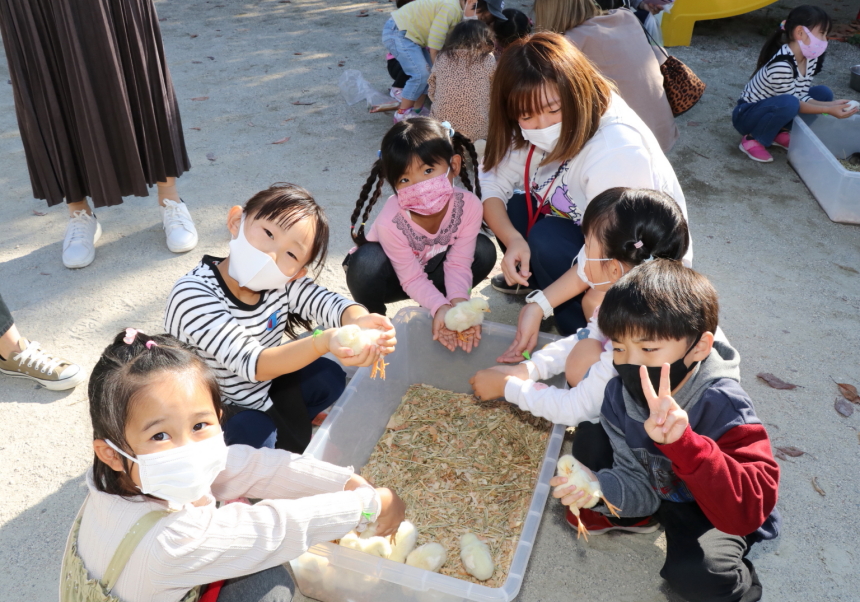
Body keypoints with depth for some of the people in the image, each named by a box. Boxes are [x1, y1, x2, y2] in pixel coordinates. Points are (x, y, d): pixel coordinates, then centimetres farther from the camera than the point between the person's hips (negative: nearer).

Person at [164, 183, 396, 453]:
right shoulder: (193, 295, -35)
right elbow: (251, 363, -42)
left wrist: (359, 321, -47)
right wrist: (323, 342, -58)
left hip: (261, 387, 5)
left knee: (329, 376, 0)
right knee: (255, 433, -27)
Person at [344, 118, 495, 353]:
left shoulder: (469, 205, -29)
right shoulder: (390, 222, -36)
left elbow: (458, 263, -22)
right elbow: (412, 279, -26)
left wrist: (458, 302, -40)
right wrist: (441, 307, -43)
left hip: (433, 267, 4)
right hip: (393, 275, -3)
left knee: (484, 250, -21)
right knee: (366, 263, -38)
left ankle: (427, 311, -2)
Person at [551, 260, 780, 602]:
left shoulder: (722, 406, -33)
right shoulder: (620, 393, -17)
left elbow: (748, 512, -44)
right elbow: (639, 485, -13)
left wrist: (682, 442, -58)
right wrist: (603, 488, -36)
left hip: (713, 514, -4)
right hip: (659, 493, 5)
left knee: (695, 571, -33)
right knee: (589, 440, -9)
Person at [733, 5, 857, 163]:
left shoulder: (811, 59, -2)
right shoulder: (781, 65, -30)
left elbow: (802, 97, -2)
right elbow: (795, 102, -23)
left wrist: (832, 104, -15)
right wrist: (829, 110, -25)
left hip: (773, 110, 9)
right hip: (746, 115, -9)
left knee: (823, 93, 1)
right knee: (789, 103, -37)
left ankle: (781, 133, 5)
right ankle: (752, 140, -15)